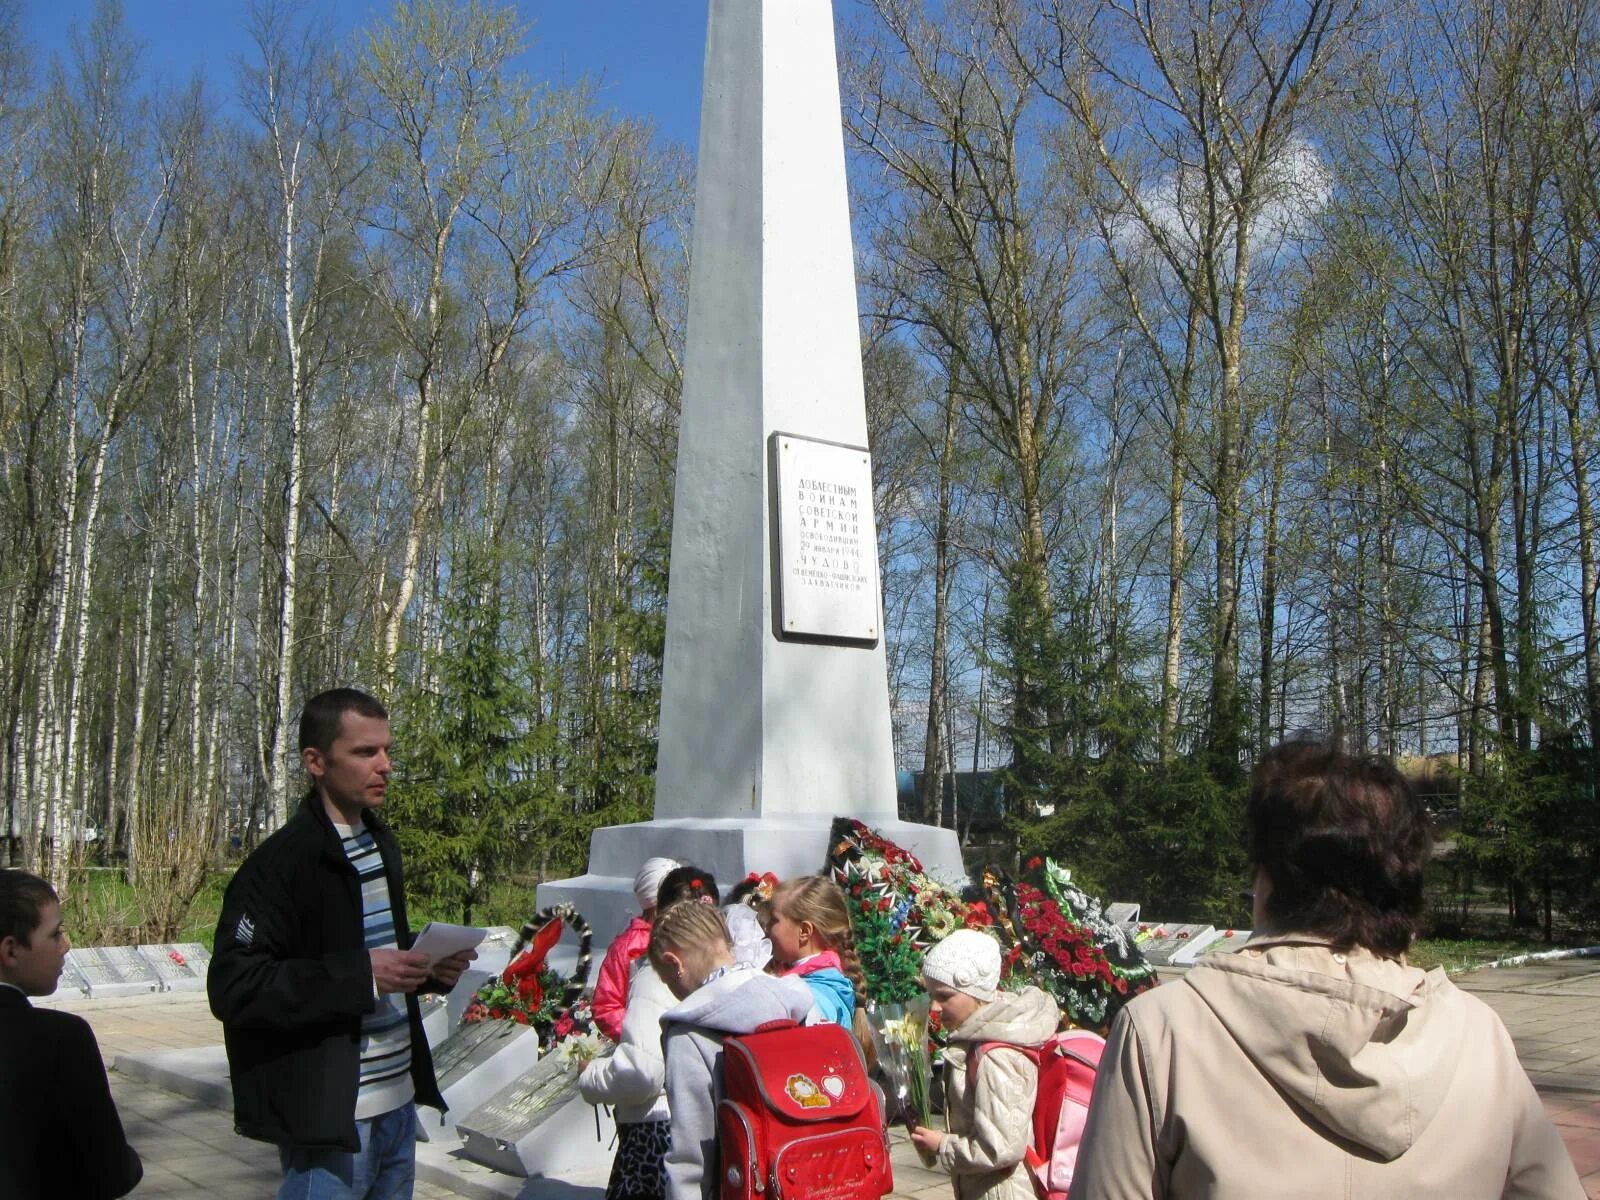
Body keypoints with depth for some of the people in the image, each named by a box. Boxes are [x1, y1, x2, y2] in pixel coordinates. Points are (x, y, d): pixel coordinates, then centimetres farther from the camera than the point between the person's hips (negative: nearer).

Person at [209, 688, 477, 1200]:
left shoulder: (381, 842, 12)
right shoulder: (281, 862, -14)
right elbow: (232, 987, -19)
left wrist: (430, 968, 3)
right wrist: (360, 974, -24)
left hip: (399, 1104, 8)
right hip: (329, 1115, -8)